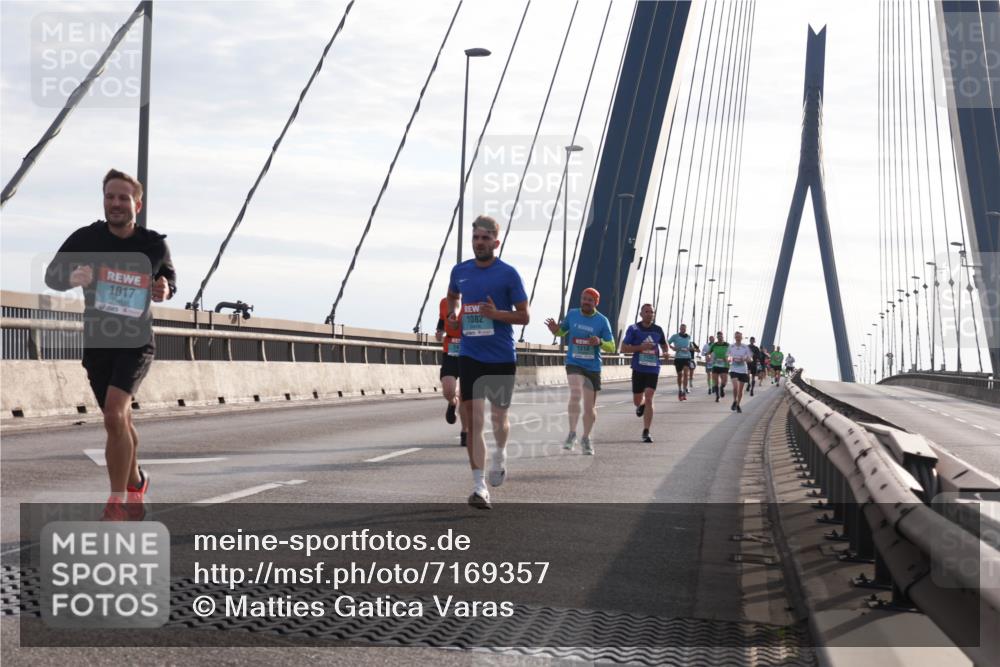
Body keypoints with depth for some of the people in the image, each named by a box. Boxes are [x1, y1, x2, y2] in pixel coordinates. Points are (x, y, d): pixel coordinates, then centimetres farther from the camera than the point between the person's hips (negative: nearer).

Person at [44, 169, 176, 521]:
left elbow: (169, 276, 14)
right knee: (120, 420, 17)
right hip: (96, 342, 3)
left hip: (136, 342, -3)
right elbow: (52, 275, 3)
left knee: (114, 415, -23)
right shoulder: (86, 238, -7)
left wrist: (165, 289, -10)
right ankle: (135, 483, 43)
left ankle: (117, 503, -18)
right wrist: (72, 277, -20)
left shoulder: (155, 245, -6)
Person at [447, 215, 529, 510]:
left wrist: (496, 313, -20)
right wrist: (453, 313, 6)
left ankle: (500, 454, 45)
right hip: (470, 356, 2)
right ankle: (479, 487, -7)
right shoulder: (460, 270, 6)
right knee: (474, 421, -7)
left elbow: (524, 316, -4)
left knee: (498, 417, 12)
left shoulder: (508, 274, -6)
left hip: (502, 358, -2)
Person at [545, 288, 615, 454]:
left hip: (593, 367, 1)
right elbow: (562, 331, 18)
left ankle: (586, 438, 30)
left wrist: (600, 342, -23)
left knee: (590, 408, 8)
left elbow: (611, 347, -2)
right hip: (574, 364, -1)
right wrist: (555, 331, -6)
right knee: (575, 394, -28)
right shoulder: (572, 314, 1)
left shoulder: (602, 321, -3)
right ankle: (572, 433, -17)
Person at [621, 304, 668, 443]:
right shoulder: (633, 329, -1)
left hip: (653, 369, 0)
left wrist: (665, 352, -1)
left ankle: (646, 432, -9)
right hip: (638, 369, 0)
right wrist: (641, 347, -17)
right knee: (637, 401, 8)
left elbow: (664, 345, 23)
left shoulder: (658, 330, 6)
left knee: (648, 399, -13)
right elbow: (623, 349, -5)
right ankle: (641, 405, 48)